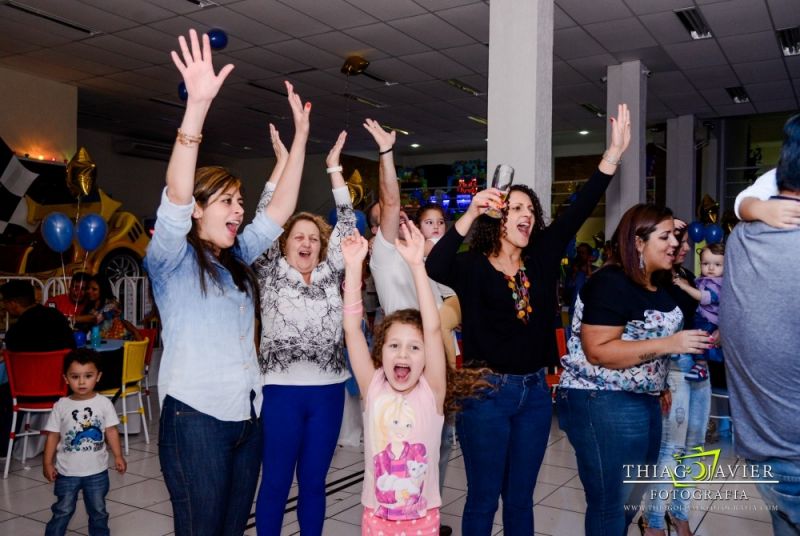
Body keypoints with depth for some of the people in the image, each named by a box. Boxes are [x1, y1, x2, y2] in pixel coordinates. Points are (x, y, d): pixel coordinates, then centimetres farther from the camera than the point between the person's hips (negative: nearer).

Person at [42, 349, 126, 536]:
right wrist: (47, 462, -5)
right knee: (62, 511, 10)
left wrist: (118, 456, -10)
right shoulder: (61, 406, -7)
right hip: (67, 471, 0)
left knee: (98, 510, 16)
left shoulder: (104, 403, -8)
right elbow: (53, 436, -2)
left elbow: (111, 431, -4)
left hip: (97, 471, 1)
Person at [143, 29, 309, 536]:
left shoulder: (238, 258, 13)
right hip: (195, 415, -6)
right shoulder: (172, 257, -5)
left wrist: (301, 134, 5)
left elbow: (282, 208, 9)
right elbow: (176, 195, -22)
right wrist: (197, 105, -33)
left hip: (247, 411, 7)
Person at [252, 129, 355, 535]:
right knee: (276, 482, 7)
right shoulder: (271, 275, 4)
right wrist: (283, 161, -5)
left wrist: (334, 167, 4)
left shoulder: (330, 276, 10)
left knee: (313, 482, 13)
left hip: (328, 391, 3)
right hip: (281, 390, -2)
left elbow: (347, 224, 6)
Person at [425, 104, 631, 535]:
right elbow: (431, 270, -29)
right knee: (483, 498, 8)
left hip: (534, 391, 5)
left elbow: (578, 211, 0)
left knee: (520, 497, 18)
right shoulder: (471, 266, -8)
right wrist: (470, 215, -35)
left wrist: (614, 152, -6)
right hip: (486, 391, -5)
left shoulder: (541, 259, 6)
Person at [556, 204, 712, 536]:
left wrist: (662, 385, 22)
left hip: (643, 402, 10)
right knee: (610, 505, 2)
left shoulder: (657, 287, 12)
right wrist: (667, 345, -26)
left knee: (630, 500, 19)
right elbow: (598, 351, -25)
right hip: (602, 403, -9)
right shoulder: (610, 283, -18)